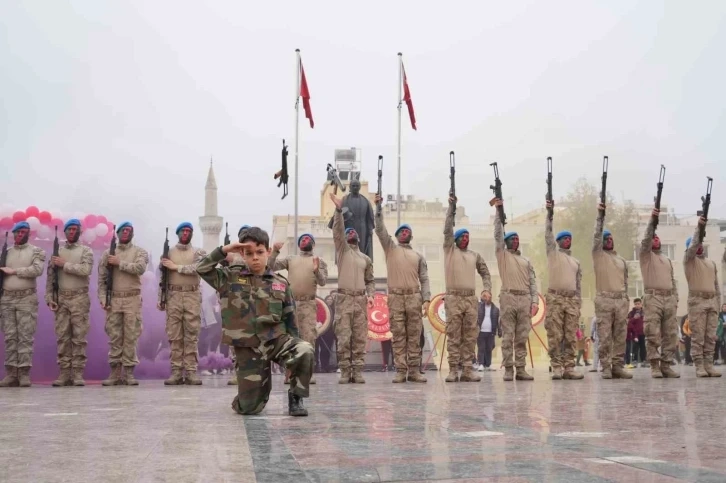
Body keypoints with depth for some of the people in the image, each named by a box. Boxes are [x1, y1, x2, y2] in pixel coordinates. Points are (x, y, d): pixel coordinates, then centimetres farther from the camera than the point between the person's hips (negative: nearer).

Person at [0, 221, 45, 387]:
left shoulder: (36, 251, 4)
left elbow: (37, 270, -14)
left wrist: (13, 271, -12)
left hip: (27, 299, -3)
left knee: (26, 336, -5)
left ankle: (24, 373, -5)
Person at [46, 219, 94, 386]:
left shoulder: (85, 251, 3)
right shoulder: (57, 251, 11)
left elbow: (86, 270, -16)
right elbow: (50, 277, 7)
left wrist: (65, 264, -13)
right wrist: (49, 297, -2)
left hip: (80, 298, -3)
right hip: (61, 298, 3)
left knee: (79, 336, -2)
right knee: (62, 336, 2)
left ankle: (78, 373, -1)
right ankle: (64, 372, 4)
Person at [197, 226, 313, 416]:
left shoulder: (281, 283, 5)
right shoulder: (231, 278, 4)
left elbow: (290, 320, 9)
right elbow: (202, 269, -4)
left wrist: (293, 346, 5)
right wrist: (224, 250, -9)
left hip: (276, 339, 0)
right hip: (247, 347, 0)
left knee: (305, 351, -34)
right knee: (249, 408, -3)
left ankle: (296, 397, -11)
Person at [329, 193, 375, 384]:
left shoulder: (366, 259, 18)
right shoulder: (342, 250, 10)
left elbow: (370, 280, 19)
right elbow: (337, 230, -5)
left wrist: (370, 295, 0)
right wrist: (339, 209, -16)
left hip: (360, 300, 3)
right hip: (344, 299, -3)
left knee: (359, 338, -1)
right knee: (343, 338, -6)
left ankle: (357, 371, 1)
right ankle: (345, 372, -2)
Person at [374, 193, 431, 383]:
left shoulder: (418, 256, 17)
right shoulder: (390, 248, 14)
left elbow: (424, 280, 10)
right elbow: (380, 230, 0)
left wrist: (426, 299, -2)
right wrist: (379, 208, -9)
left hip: (414, 298, 1)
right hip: (395, 297, -1)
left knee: (414, 335, 0)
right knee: (398, 336, -2)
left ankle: (414, 370, 1)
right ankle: (400, 371, -1)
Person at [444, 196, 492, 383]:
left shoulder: (475, 256, 17)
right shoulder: (450, 250, 8)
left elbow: (485, 273, 21)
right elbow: (447, 230, -1)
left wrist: (487, 289, 4)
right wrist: (451, 206, -3)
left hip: (471, 299, 3)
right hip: (453, 298, -3)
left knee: (470, 336, 1)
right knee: (453, 336, -5)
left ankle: (467, 369, 2)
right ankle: (453, 370, -5)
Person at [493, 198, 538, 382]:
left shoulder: (526, 261, 21)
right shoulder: (502, 255, 12)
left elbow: (532, 282, 15)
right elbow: (498, 235, 1)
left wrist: (535, 301, 2)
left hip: (525, 299, 3)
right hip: (508, 298, -3)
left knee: (522, 337, 2)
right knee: (508, 337, -5)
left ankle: (521, 369, 3)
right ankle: (508, 369, -4)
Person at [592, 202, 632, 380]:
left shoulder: (621, 260, 19)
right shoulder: (598, 255, 6)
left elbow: (625, 280, 20)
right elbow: (597, 236, -7)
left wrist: (626, 299, 12)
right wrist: (600, 216, -13)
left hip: (621, 300, 4)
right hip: (604, 300, -4)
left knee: (620, 336, 1)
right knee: (605, 336, -6)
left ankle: (618, 366, 4)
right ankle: (606, 368, -4)